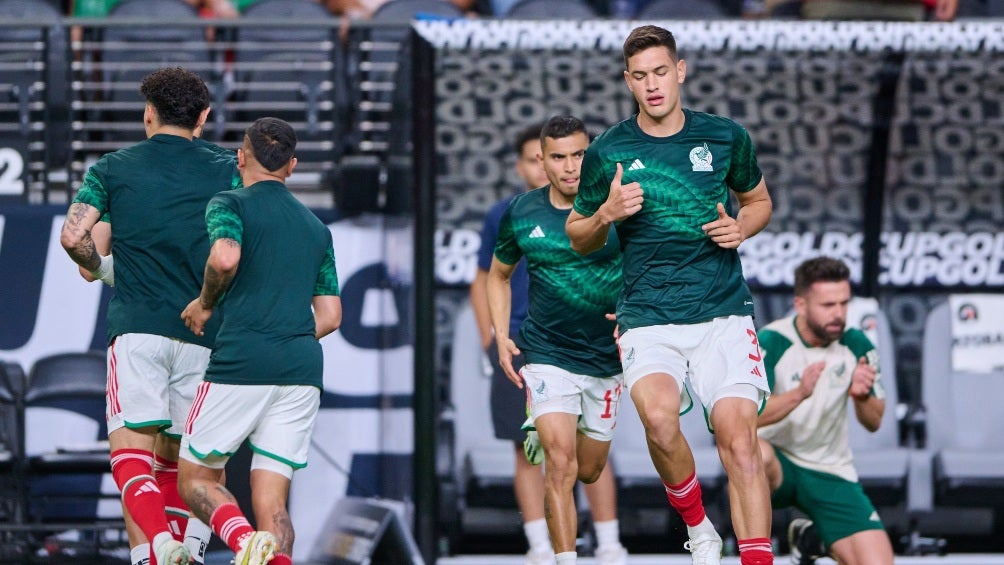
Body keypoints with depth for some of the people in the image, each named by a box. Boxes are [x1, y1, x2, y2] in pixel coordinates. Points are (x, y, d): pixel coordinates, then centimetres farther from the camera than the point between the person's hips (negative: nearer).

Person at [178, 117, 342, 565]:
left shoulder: (230, 204, 3)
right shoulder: (316, 227, 21)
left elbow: (225, 257, -19)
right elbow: (330, 316, 20)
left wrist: (204, 304, -1)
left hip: (241, 362, -5)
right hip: (303, 368, 5)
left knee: (195, 478, 7)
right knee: (271, 501, 5)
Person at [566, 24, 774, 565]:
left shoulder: (725, 136, 6)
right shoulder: (607, 152, 3)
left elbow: (759, 200, 23)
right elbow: (578, 238, 15)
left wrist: (740, 228, 1)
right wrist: (606, 216, -7)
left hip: (724, 314, 1)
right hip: (648, 316, -1)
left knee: (738, 442, -13)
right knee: (659, 417, -28)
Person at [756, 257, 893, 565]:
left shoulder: (855, 345, -5)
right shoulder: (771, 343, -17)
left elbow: (874, 423, 2)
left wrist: (862, 396, -21)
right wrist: (799, 393, -43)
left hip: (831, 472, 4)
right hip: (777, 466, -4)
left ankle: (810, 537, 21)